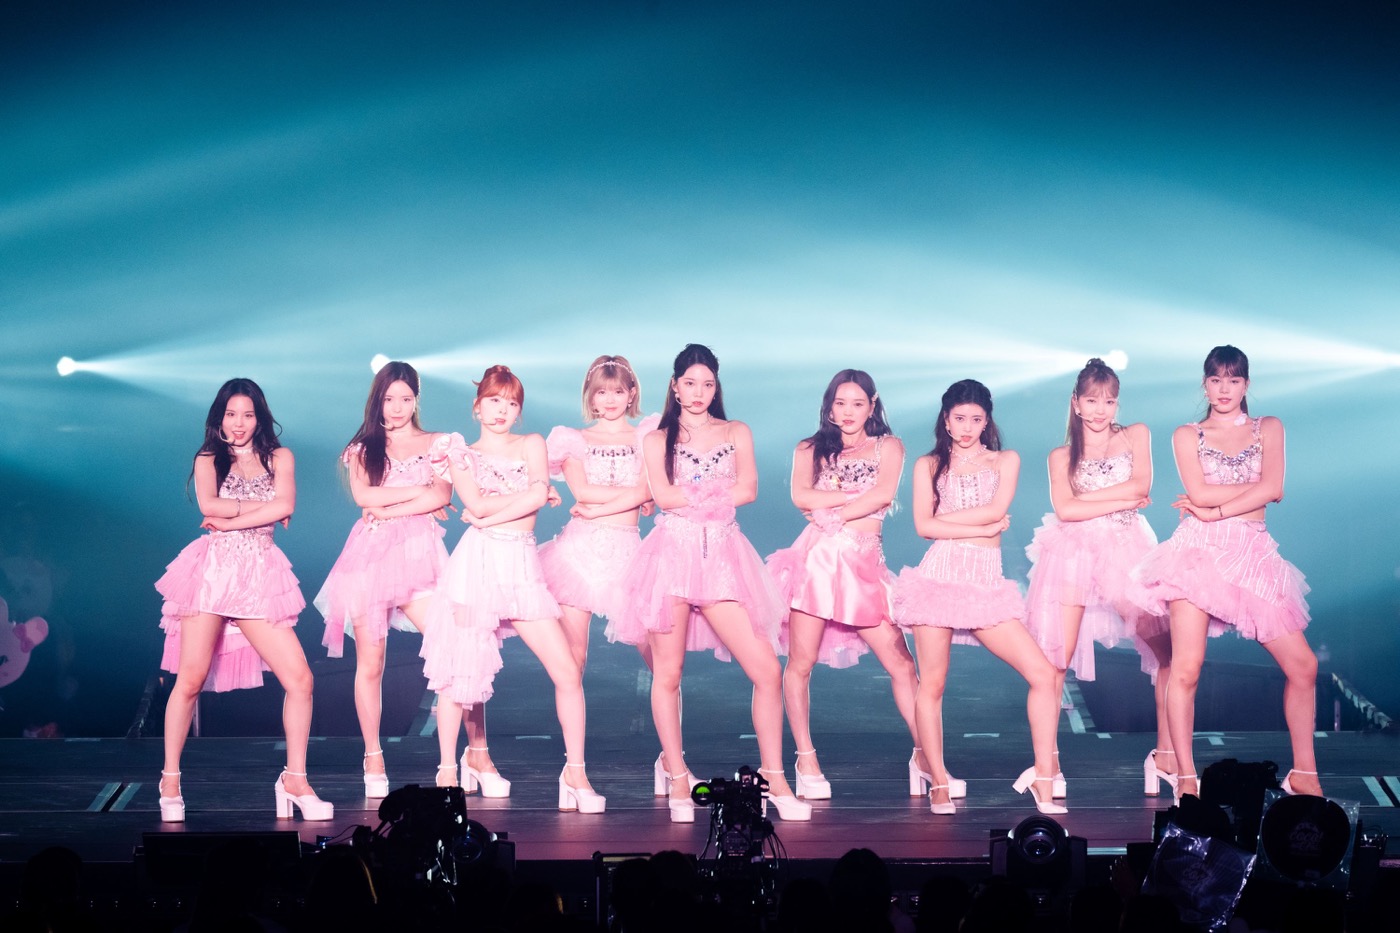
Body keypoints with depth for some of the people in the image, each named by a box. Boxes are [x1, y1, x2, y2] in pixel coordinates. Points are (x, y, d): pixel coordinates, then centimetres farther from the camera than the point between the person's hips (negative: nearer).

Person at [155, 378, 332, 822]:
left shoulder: (279, 457, 14)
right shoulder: (208, 459, 13)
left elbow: (285, 505, -4)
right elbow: (208, 505, -6)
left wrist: (230, 520, -6)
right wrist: (260, 507, -3)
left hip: (260, 574, 2)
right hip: (212, 569, -1)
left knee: (300, 679, -7)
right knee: (191, 680, -7)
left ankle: (295, 780, 4)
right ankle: (170, 778, 7)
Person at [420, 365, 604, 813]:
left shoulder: (532, 444, 14)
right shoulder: (461, 454, 10)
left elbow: (539, 494, -6)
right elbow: (476, 503, -9)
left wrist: (490, 515, -7)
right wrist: (526, 495, -3)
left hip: (522, 565, 1)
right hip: (476, 561, -1)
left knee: (567, 672, -7)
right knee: (456, 671, 2)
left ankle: (575, 772, 2)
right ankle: (448, 770, 17)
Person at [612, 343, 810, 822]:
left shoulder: (736, 433, 16)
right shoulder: (656, 440, 12)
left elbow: (748, 490, 1)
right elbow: (663, 495, -4)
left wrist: (690, 494, -4)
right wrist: (719, 489, -2)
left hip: (723, 556, 1)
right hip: (672, 551, -1)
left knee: (767, 669, -7)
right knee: (667, 674, -1)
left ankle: (775, 781, 1)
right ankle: (677, 781, 11)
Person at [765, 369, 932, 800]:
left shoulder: (887, 447, 14)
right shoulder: (810, 450, 15)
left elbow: (884, 493, -4)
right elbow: (800, 496, -4)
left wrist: (833, 514, -5)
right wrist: (856, 496, -6)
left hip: (864, 563, 0)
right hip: (817, 556, 0)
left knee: (900, 662, -5)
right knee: (800, 663, -2)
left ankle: (924, 755, 1)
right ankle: (806, 759, 8)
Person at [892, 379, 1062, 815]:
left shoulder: (1006, 461, 14)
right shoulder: (928, 465, 11)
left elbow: (996, 510, -4)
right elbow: (923, 525, -2)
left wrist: (942, 519, -1)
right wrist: (982, 529, -6)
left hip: (988, 581, 1)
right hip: (939, 575, -1)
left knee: (1043, 673, -9)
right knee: (932, 685, 0)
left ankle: (1043, 780, -2)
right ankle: (939, 784, 12)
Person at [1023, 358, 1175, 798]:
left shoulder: (1136, 435, 14)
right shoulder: (1061, 456, 13)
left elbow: (1141, 485, -3)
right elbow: (1064, 508, -4)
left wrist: (1085, 498, -4)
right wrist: (1121, 501, -7)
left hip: (1127, 550, 1)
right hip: (1073, 553, 0)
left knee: (1170, 650, -9)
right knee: (1054, 661, -7)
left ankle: (1165, 756, 2)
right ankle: (1047, 763, -1)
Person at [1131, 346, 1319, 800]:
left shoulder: (1268, 429, 15)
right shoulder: (1187, 435, 12)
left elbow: (1273, 490, -2)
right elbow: (1198, 494, -4)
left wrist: (1215, 511, -6)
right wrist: (1253, 488, -1)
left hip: (1253, 554, 2)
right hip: (1198, 552, -2)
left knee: (1303, 665, -5)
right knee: (1186, 670, -12)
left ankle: (1303, 772, 10)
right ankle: (1186, 777, -3)